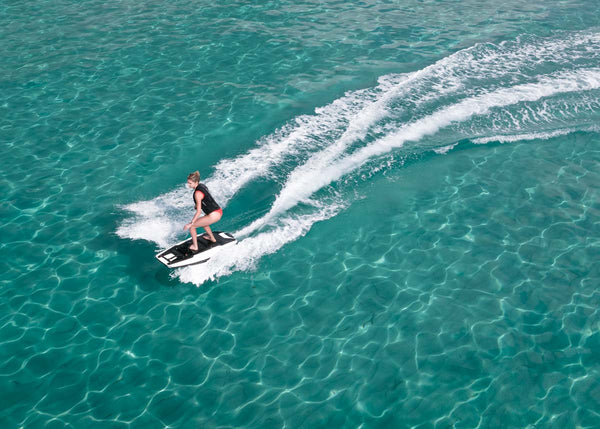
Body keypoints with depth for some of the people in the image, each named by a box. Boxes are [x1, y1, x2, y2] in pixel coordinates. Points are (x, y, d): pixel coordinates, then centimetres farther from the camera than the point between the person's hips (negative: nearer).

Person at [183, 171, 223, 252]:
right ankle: (212, 238, 53)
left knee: (192, 226, 1)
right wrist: (197, 204, 26)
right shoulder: (202, 186, 6)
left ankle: (195, 247, 13)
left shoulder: (197, 193, -19)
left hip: (214, 215, -9)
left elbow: (199, 211, -21)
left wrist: (190, 224, -19)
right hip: (219, 211, 9)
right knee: (202, 221, 37)